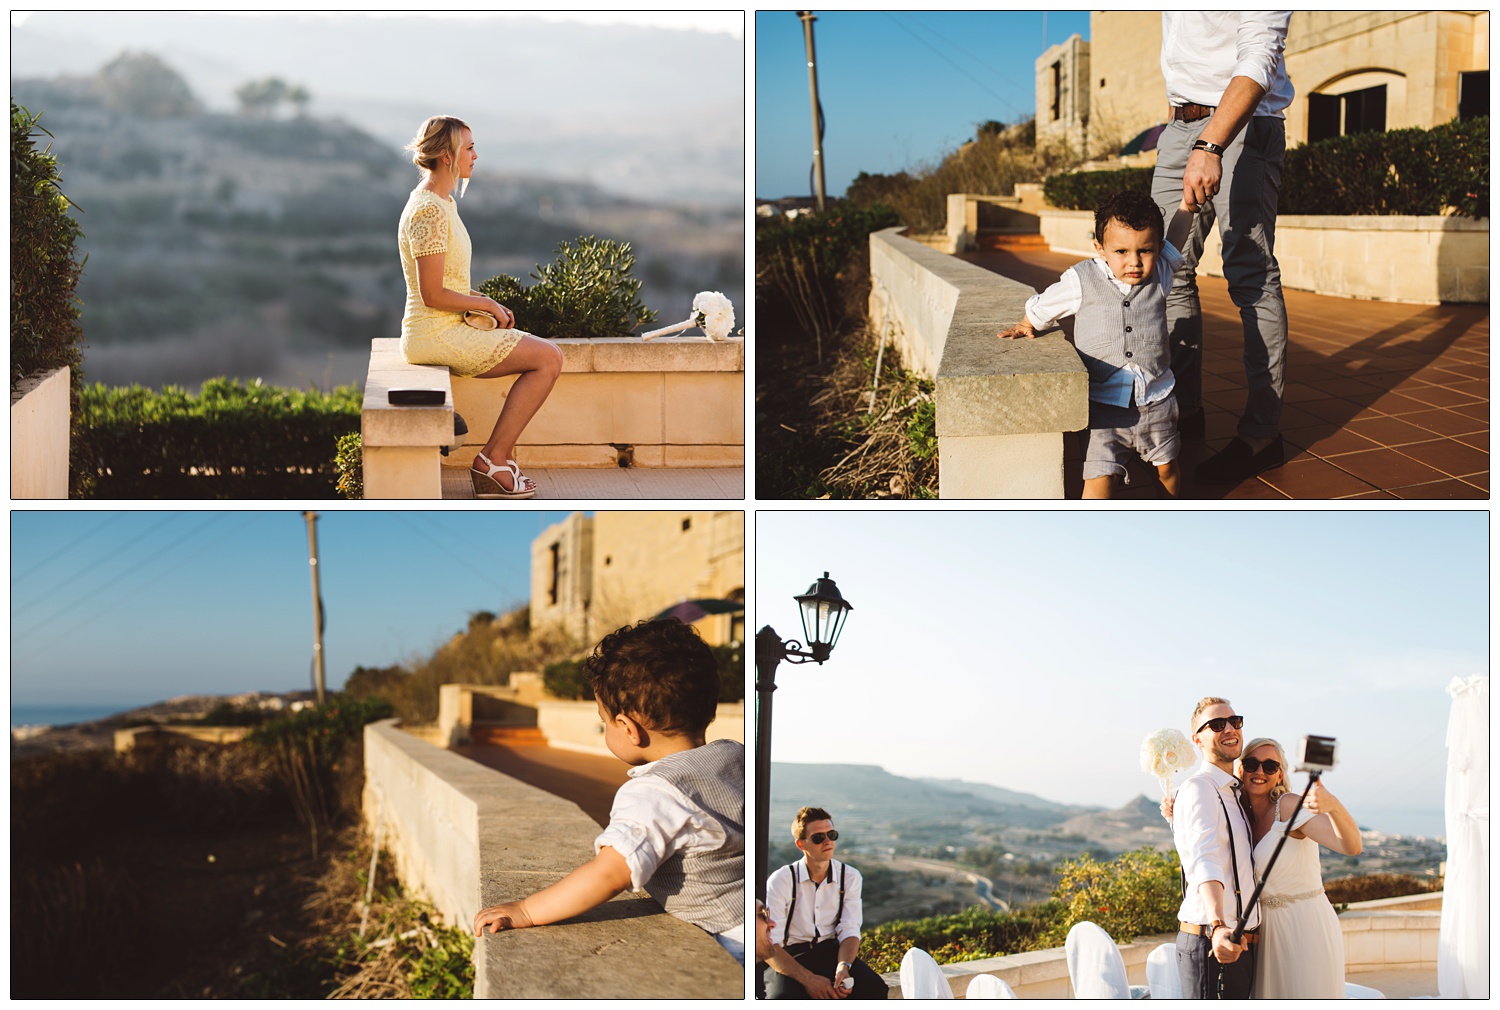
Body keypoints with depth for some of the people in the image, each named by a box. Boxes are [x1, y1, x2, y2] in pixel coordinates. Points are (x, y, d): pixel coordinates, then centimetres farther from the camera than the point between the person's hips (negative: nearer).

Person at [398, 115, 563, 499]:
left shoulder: (443, 201, 14)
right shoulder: (429, 211, -18)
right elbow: (432, 295, -22)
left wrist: (487, 301, 8)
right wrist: (487, 304, -9)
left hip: (449, 328, 10)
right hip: (435, 334, -10)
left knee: (543, 355, 11)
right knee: (548, 358, -11)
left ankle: (501, 457, 8)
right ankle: (492, 460, -6)